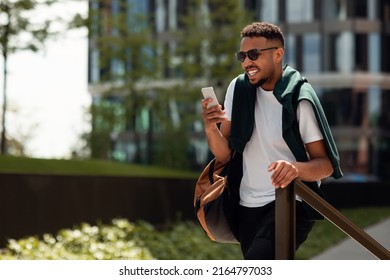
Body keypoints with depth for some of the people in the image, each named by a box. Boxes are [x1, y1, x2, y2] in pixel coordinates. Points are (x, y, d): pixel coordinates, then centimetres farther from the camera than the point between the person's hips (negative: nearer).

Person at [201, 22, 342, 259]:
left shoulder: (298, 100, -13)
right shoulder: (239, 88, 2)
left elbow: (326, 165, -13)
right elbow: (224, 155, 3)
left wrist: (296, 168, -34)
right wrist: (210, 128, -18)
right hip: (249, 205, 6)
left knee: (258, 261, -27)